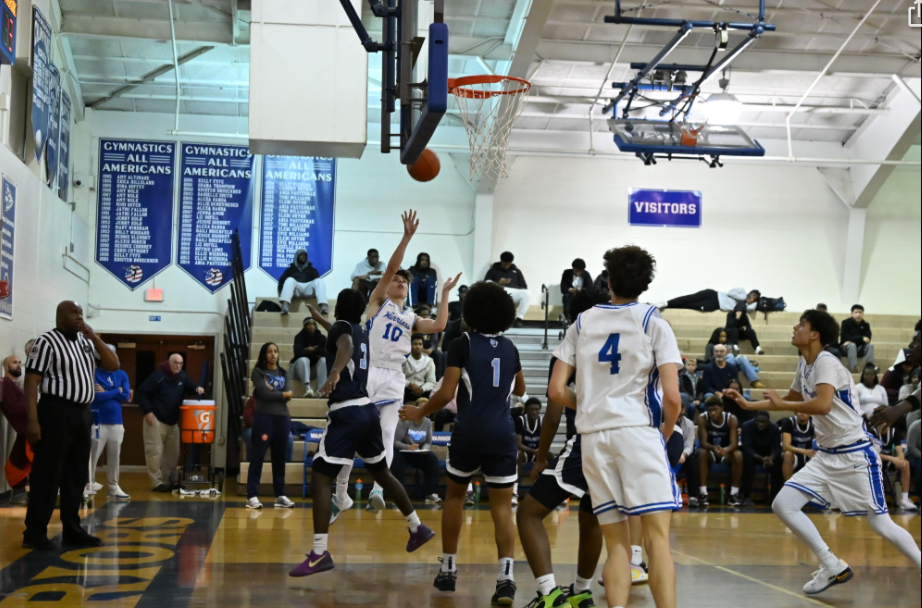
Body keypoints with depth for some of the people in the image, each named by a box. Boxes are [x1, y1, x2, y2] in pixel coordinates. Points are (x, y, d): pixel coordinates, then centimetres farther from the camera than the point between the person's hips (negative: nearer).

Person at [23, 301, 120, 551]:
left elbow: (113, 365, 10)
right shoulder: (47, 342, -7)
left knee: (76, 475, 11)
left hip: (82, 413, 8)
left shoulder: (86, 342, 14)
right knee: (48, 475, -5)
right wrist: (32, 420, -19)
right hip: (57, 412, -7)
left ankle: (72, 531, 18)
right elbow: (31, 381, -12)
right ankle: (34, 534, 2)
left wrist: (94, 337, -1)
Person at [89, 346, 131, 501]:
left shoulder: (121, 375, 11)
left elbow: (126, 396, -1)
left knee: (115, 457, 9)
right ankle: (88, 487, -1)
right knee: (92, 456, -5)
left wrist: (106, 392, -7)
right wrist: (116, 392, -6)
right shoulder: (94, 373, -3)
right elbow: (95, 395, -15)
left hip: (116, 422, 5)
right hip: (98, 422, -5)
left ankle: (113, 488, 18)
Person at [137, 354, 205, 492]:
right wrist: (147, 411, -21)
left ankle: (168, 481, 21)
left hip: (173, 421, 8)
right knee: (155, 451, -8)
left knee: (173, 453, 11)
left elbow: (189, 387, 20)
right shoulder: (158, 375, -16)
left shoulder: (182, 377, 5)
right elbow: (142, 392, -16)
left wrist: (197, 389, -5)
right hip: (155, 419, -8)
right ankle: (156, 483, -3)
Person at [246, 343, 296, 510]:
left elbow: (288, 396, 0)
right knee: (257, 457, -5)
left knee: (280, 458, 7)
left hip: (282, 418, 5)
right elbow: (265, 394, -12)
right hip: (264, 417, -5)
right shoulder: (258, 372, 2)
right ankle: (252, 496, -4)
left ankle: (280, 495, 12)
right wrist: (282, 394, -2)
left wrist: (272, 392, -11)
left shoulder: (284, 374, 14)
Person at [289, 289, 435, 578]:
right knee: (381, 472, 25)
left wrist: (335, 371, -48)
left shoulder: (341, 327, -5)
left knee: (320, 478, -9)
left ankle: (320, 553, -15)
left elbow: (346, 345, -30)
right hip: (367, 409, 9)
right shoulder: (361, 332, 18)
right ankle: (418, 528, 34)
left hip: (346, 413, -9)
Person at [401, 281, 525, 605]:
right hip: (503, 433, 2)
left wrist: (419, 413, 8)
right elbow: (519, 389, 28)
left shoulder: (463, 345, -2)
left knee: (455, 496, 18)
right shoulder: (510, 348, 11)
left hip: (469, 432, -2)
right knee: (502, 507, 1)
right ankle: (506, 575, -15)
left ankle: (448, 570, 22)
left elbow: (446, 394, -8)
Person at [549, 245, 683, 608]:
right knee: (657, 541, -7)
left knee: (617, 546, 9)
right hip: (638, 432, -3)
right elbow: (672, 397, -6)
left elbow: (556, 391, 7)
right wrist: (666, 432, 12)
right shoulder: (654, 323, 3)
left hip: (593, 437, 4)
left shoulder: (582, 323, 12)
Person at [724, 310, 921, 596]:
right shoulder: (804, 364, 9)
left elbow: (823, 404, -33)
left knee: (881, 523, -7)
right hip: (827, 455, 8)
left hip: (855, 453, -8)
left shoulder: (827, 362, -17)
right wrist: (748, 404, 21)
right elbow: (791, 400, 26)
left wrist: (782, 405, -22)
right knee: (783, 505, -2)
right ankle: (834, 568, 6)